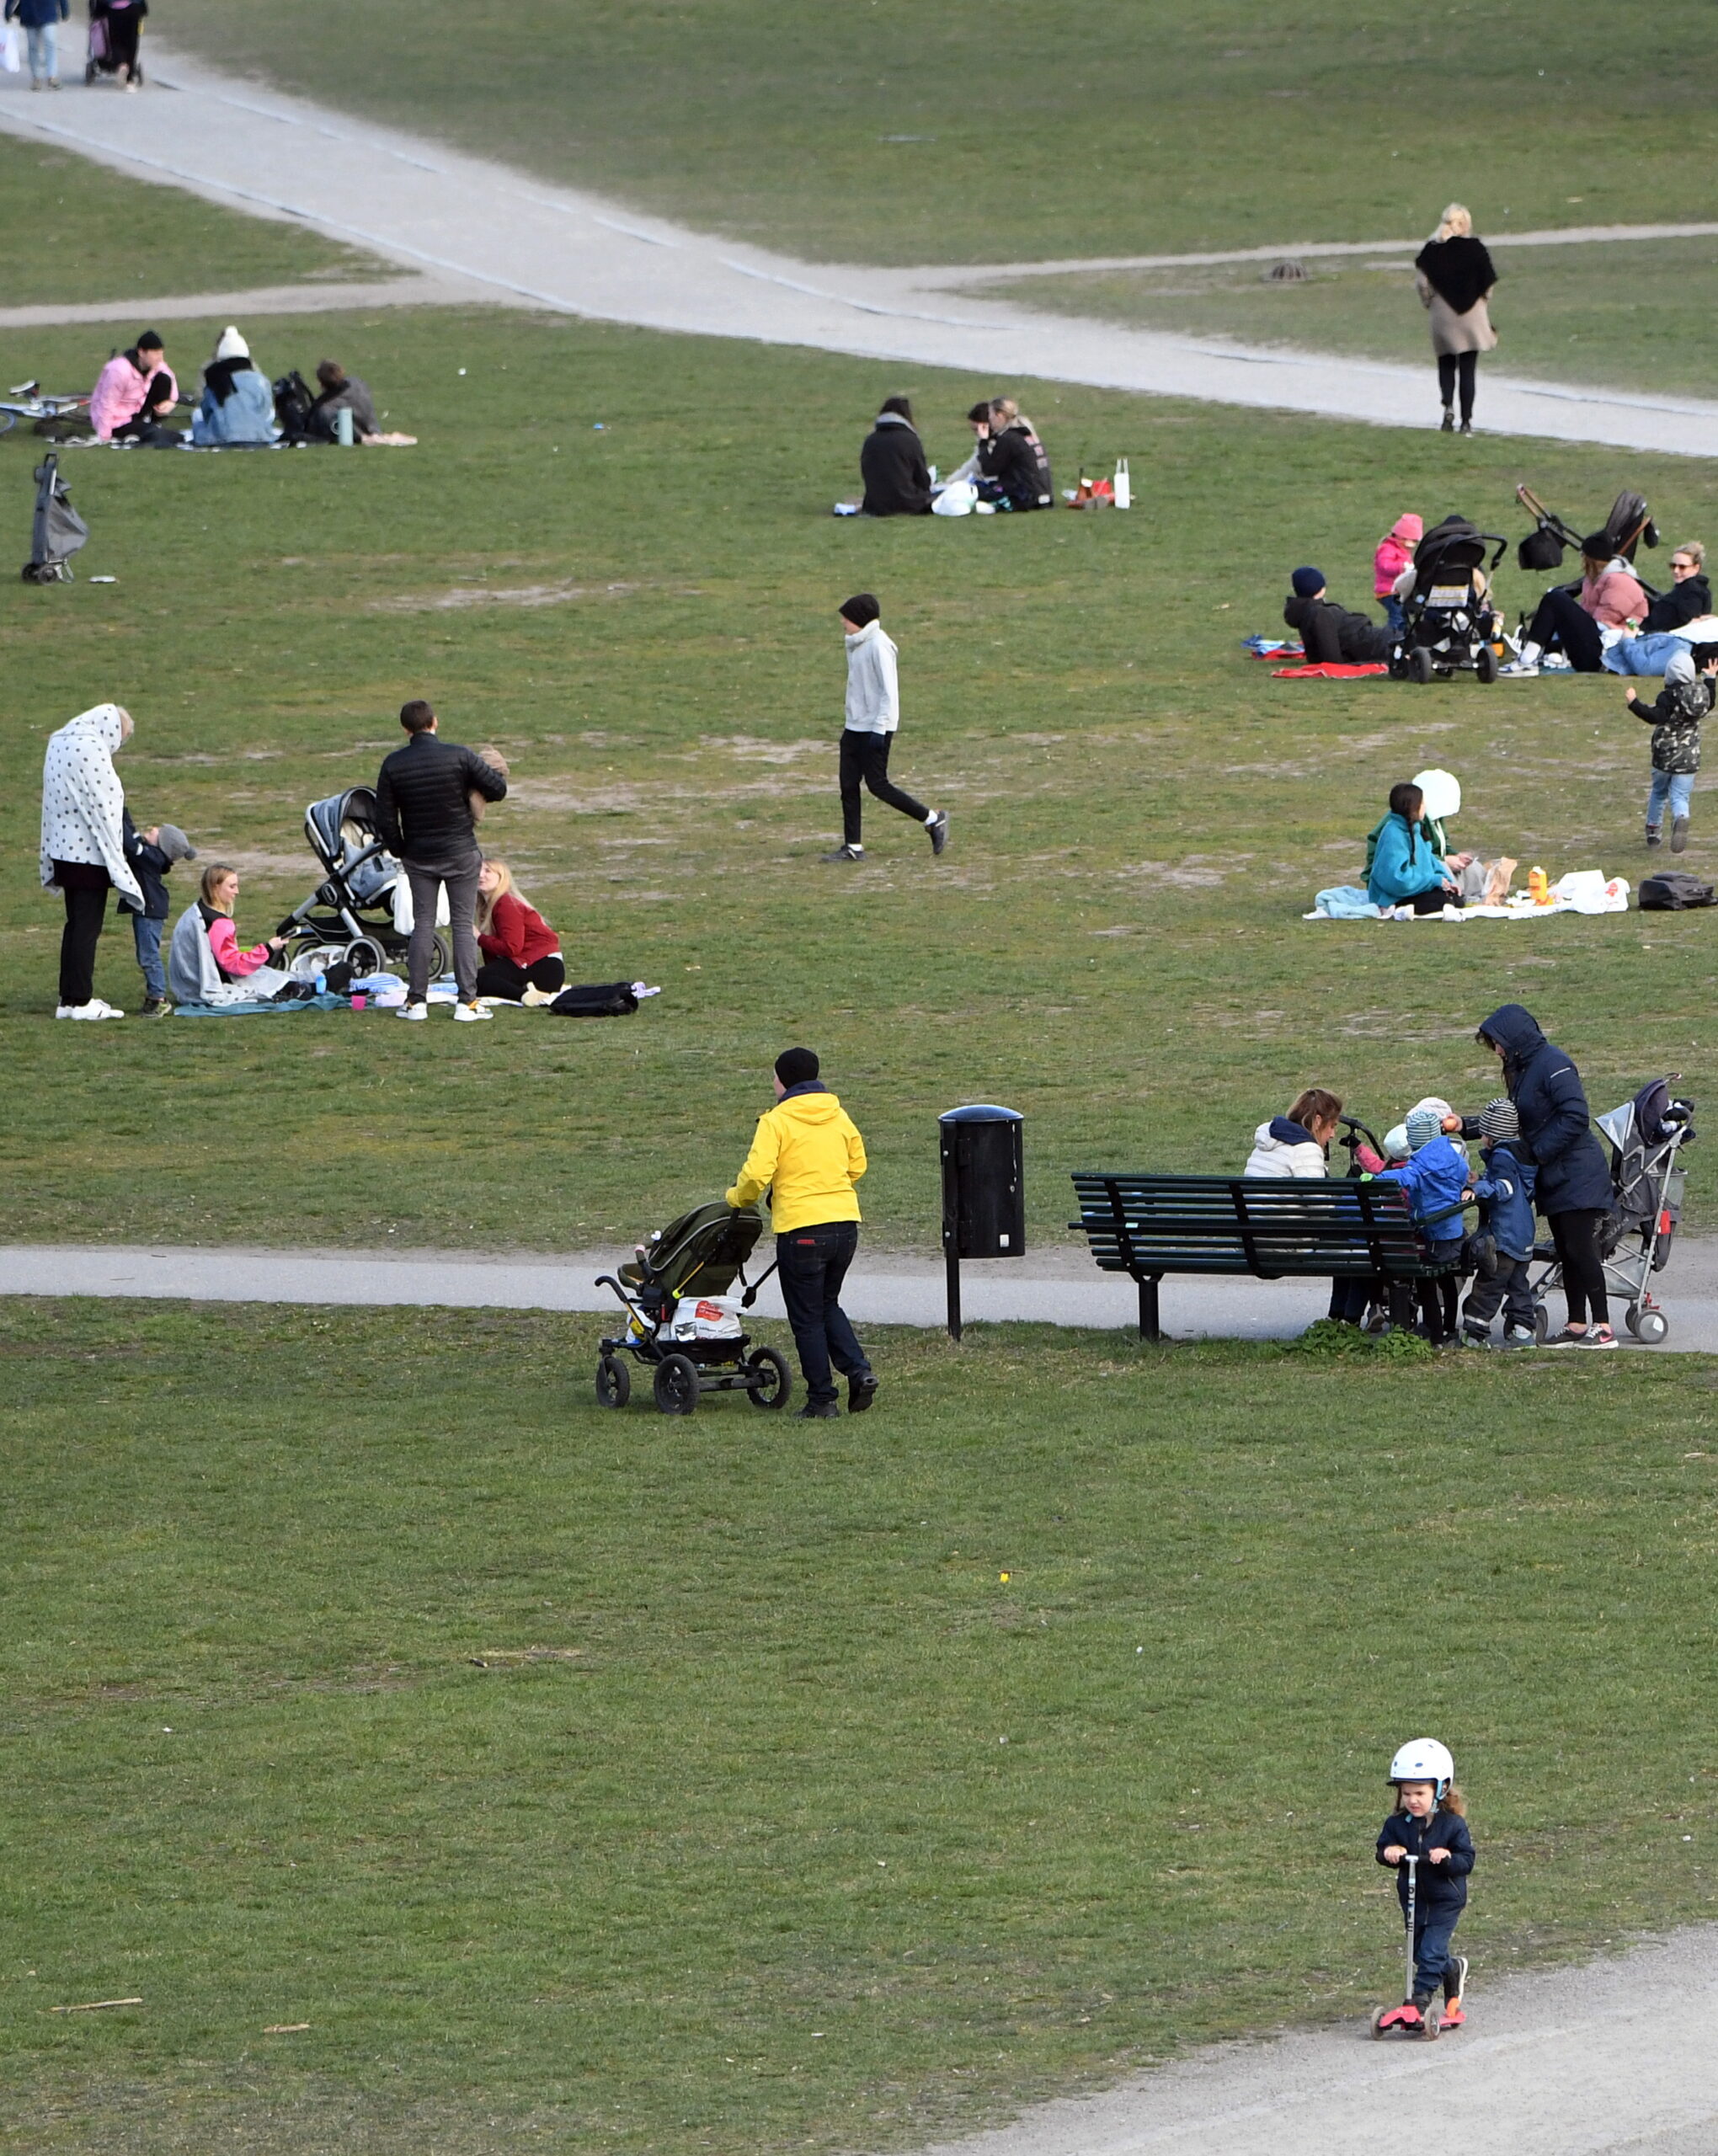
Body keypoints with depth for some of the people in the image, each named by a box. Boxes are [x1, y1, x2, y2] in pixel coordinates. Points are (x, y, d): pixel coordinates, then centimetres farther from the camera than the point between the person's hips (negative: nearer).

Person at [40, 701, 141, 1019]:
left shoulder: (61, 744, 11)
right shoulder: (91, 749, -18)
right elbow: (101, 806, -18)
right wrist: (116, 860, -12)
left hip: (64, 849, 9)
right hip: (89, 852, -9)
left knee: (76, 924, 15)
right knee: (87, 927, -3)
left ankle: (70, 998, 17)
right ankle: (79, 1001, -2)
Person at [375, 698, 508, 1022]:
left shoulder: (393, 765, -6)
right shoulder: (459, 756, -13)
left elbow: (385, 819, -3)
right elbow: (497, 789, -9)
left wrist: (400, 850, 13)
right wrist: (495, 773, 14)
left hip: (419, 858, 2)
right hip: (461, 853, -2)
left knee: (423, 925, 9)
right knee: (463, 924, 4)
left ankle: (416, 1000, 6)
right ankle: (467, 1001, -1)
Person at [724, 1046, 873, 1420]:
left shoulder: (777, 1121, -9)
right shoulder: (838, 1116, 9)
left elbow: (756, 1175, -17)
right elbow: (857, 1165, 17)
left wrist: (738, 1198, 4)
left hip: (802, 1230, -6)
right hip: (845, 1222, 6)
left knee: (807, 1318, 5)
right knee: (828, 1305, 23)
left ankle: (822, 1400, 7)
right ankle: (858, 1370, 4)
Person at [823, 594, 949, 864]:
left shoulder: (879, 646, -17)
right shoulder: (855, 645, 10)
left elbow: (889, 690, -18)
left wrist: (879, 728, -20)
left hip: (875, 728, -9)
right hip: (854, 727, 9)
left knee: (877, 784, -4)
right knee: (848, 785, 5)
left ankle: (933, 819, 9)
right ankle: (852, 846, 9)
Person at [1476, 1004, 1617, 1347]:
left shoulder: (1552, 1064, -16)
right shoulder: (1520, 1069, 15)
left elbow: (1575, 1117, -22)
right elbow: (1526, 1122, 19)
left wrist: (1537, 1151, -20)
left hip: (1576, 1176, -10)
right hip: (1553, 1178, 10)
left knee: (1581, 1250, -10)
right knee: (1567, 1253, 11)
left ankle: (1603, 1328, -9)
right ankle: (1576, 1327, 15)